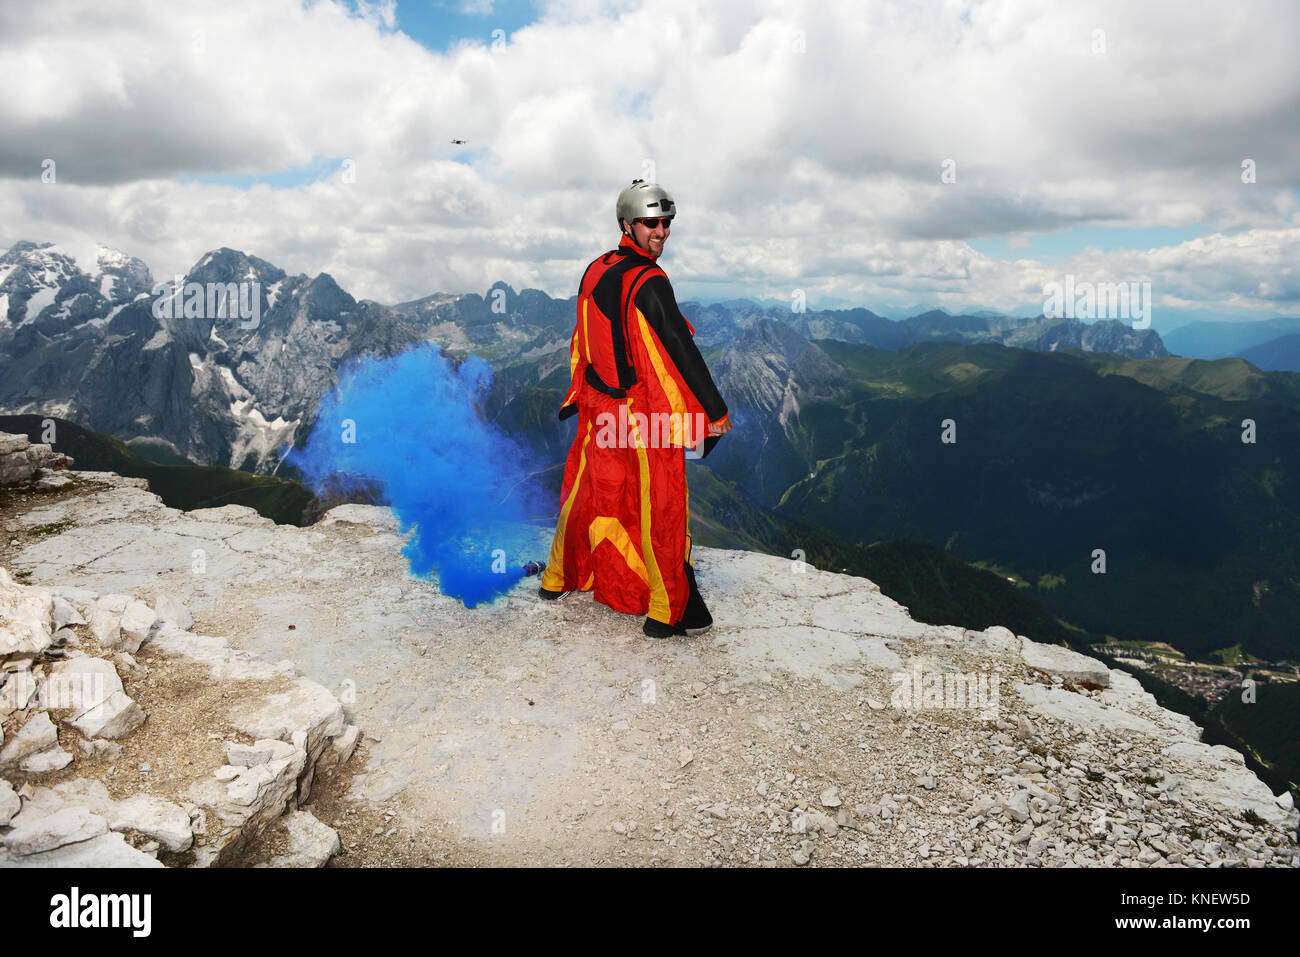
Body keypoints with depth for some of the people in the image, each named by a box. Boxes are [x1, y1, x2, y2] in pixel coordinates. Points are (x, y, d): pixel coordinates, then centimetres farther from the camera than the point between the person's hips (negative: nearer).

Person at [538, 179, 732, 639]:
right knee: (661, 507, 2)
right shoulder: (649, 283, -18)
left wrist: (579, 390, 28)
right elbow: (681, 351, -19)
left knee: (588, 491, 21)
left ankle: (559, 578, 36)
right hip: (647, 413, -7)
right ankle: (669, 611, 9)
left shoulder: (594, 272, 5)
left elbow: (580, 341, 16)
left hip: (598, 406, 8)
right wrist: (716, 410, -14)